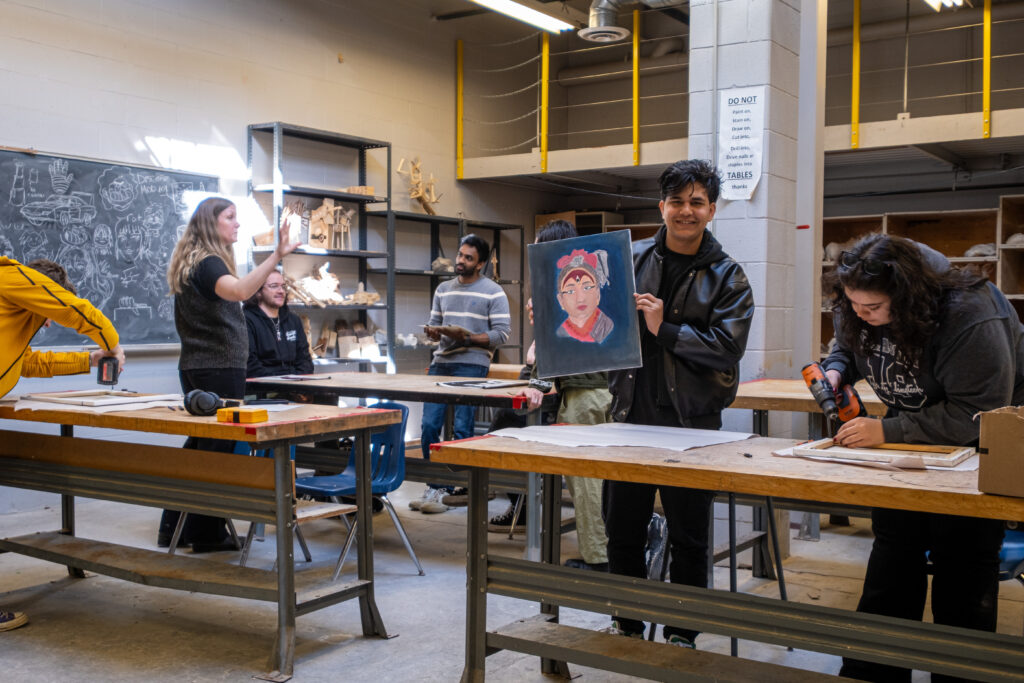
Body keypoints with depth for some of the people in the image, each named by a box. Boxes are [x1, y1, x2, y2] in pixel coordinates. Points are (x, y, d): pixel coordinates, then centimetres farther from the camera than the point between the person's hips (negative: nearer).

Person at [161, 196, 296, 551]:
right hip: (219, 367, -10)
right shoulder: (207, 263, -16)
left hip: (195, 366, 10)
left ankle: (173, 528, 23)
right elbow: (240, 290, -37)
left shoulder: (191, 262, 16)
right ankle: (207, 535, 3)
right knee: (218, 449, -3)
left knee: (199, 444, 16)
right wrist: (277, 256, -46)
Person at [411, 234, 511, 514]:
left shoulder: (493, 292, -1)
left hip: (471, 366, -5)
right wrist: (433, 332, -2)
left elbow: (502, 333, -6)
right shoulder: (443, 289, 17)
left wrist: (466, 337, -16)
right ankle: (434, 485, 13)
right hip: (440, 363, 5)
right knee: (428, 425, 1)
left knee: (461, 428, -5)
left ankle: (448, 489, 6)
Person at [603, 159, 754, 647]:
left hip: (691, 422, -2)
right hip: (631, 412, 3)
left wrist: (664, 330, -18)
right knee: (621, 528, 13)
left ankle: (682, 634, 25)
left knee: (688, 537, 8)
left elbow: (727, 346, -12)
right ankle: (627, 623, 32)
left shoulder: (727, 276, -1)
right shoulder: (632, 259, 6)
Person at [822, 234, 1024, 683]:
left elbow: (976, 414, -34)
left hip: (976, 443, -6)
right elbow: (847, 346, 10)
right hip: (911, 436, 6)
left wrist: (887, 431, -37)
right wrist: (835, 370, -14)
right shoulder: (855, 308, -13)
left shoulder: (969, 318, -35)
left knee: (962, 562, -6)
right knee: (893, 549, 7)